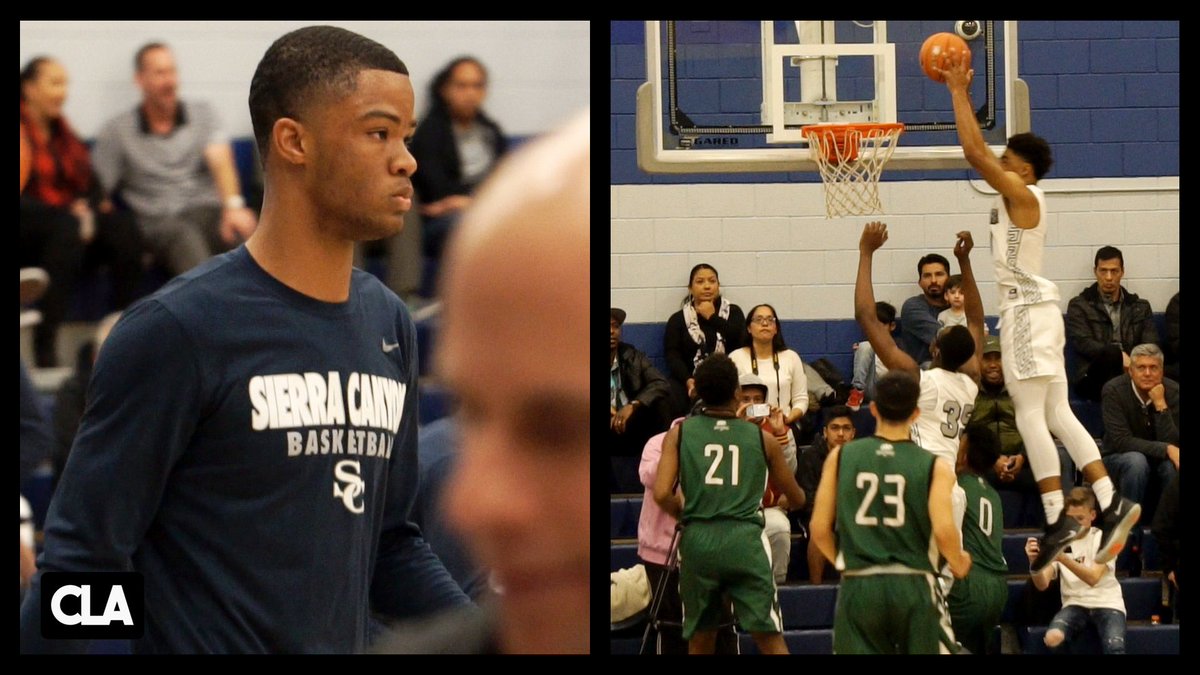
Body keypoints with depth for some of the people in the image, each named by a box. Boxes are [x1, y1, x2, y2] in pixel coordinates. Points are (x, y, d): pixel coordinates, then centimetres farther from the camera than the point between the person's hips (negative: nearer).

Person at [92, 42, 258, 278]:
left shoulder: (202, 112, 15)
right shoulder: (116, 132, 11)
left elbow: (220, 161, -1)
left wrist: (233, 205, -21)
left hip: (205, 210, 2)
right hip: (158, 221, -2)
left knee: (242, 229, -32)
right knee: (184, 236, -36)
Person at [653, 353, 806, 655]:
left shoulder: (679, 433, 7)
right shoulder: (762, 438, 9)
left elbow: (661, 494, -5)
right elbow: (797, 499, 20)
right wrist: (780, 502, 43)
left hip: (697, 540, 1)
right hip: (745, 540, -1)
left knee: (700, 642, 15)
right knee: (770, 639, 0)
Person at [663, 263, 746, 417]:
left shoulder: (733, 312, 18)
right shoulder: (678, 319, 18)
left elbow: (740, 341, -2)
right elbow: (672, 355, 3)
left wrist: (712, 317, 2)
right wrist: (688, 380, -15)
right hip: (690, 380, 1)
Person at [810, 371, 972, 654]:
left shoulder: (840, 457, 4)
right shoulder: (934, 466, -1)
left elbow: (819, 529, 4)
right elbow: (943, 531, -13)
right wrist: (959, 563, 9)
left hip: (858, 586, 1)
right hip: (913, 584, -1)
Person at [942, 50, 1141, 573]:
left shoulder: (1021, 194, -12)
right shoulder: (1017, 194, 13)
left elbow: (975, 152, -19)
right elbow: (977, 155, 24)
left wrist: (960, 92, -11)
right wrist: (959, 94, 21)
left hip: (1028, 311, -10)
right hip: (1032, 309, 10)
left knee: (1031, 416, -10)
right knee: (1057, 414, 8)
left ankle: (1057, 519, -13)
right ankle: (1112, 504, 4)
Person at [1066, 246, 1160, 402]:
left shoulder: (1140, 307, 22)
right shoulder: (1079, 306, 12)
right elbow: (1082, 343, -3)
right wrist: (1120, 355, -19)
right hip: (1095, 377, -1)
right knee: (1111, 354, -35)